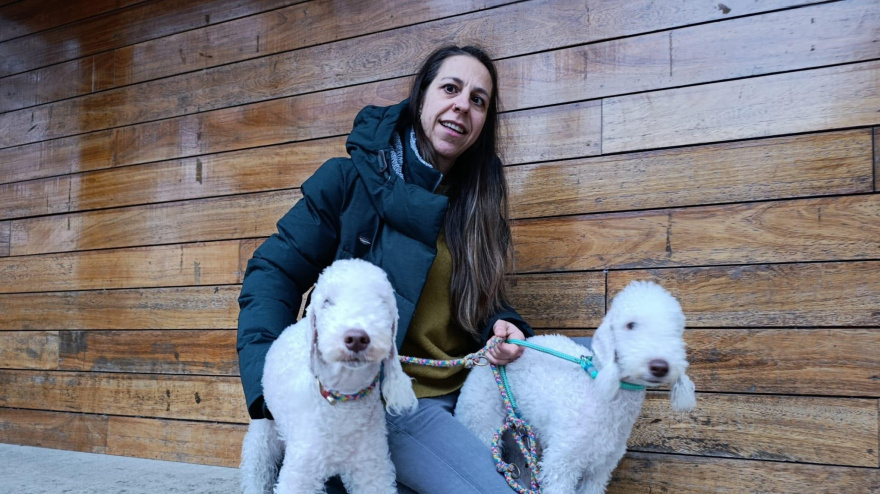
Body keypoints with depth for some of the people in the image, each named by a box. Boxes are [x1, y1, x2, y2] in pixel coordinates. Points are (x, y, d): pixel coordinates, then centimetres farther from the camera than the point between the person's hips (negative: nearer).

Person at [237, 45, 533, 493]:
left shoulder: (477, 200, 9)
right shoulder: (353, 178, -6)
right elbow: (275, 272, -6)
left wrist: (501, 325, -8)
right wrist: (270, 383, -20)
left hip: (458, 395, 7)